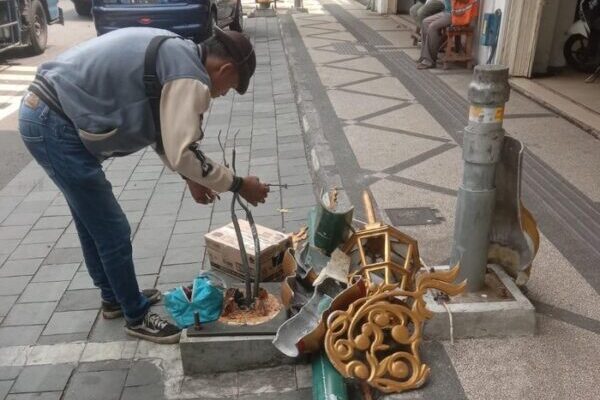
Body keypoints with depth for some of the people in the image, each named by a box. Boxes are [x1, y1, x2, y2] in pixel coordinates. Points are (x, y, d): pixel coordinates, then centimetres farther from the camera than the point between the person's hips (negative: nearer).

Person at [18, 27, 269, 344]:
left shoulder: (176, 55, 15)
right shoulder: (190, 75, -16)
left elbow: (162, 132, 21)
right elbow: (182, 154, -20)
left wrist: (191, 178, 18)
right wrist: (238, 185, -9)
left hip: (43, 112, 10)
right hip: (55, 125, -10)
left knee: (93, 222, 23)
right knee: (113, 231, 2)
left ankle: (115, 297, 41)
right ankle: (137, 317, 20)